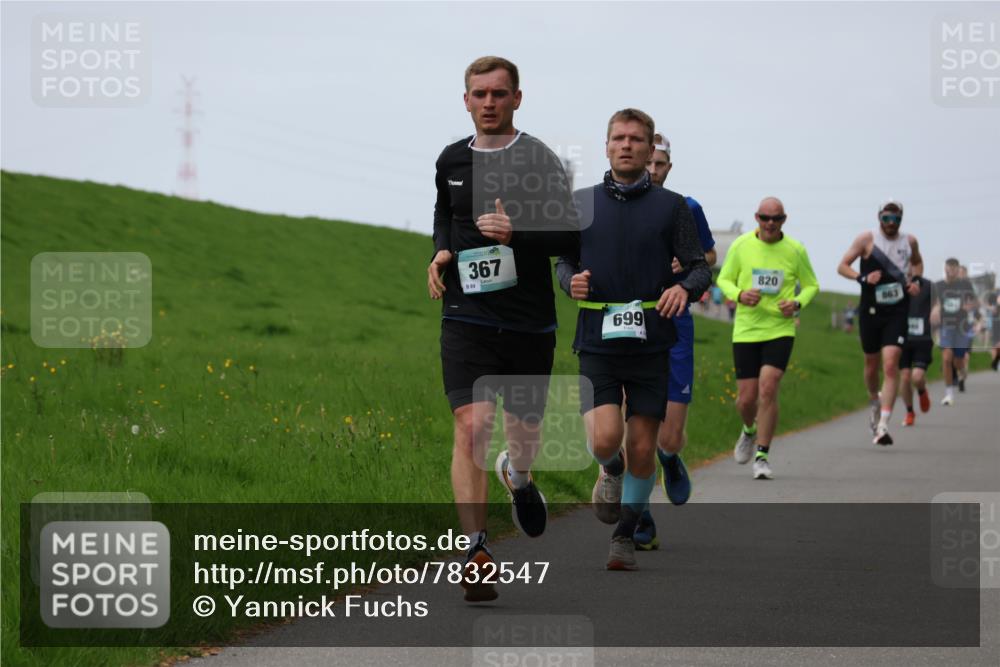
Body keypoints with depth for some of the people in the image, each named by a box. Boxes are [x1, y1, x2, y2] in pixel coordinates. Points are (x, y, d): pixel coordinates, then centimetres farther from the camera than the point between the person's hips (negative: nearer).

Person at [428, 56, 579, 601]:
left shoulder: (540, 161, -5)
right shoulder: (451, 161, 7)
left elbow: (571, 238, -8)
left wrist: (517, 231, -23)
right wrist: (441, 252, 9)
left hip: (530, 322, -1)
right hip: (467, 316, 1)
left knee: (524, 428, 13)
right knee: (471, 426, -15)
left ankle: (518, 476, 52)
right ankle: (476, 554, -15)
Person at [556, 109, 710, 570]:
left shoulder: (671, 206, 3)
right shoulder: (582, 203, 8)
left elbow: (700, 267, 4)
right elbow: (564, 261, 17)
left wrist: (685, 288, -18)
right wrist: (571, 281, -6)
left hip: (650, 344, 0)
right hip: (597, 342, 0)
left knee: (642, 449, 1)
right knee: (604, 438, -16)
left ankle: (625, 536, 21)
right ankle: (611, 470, 20)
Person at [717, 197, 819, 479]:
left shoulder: (795, 250, -1)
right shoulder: (740, 246, 0)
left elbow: (811, 286, 11)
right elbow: (723, 279, 9)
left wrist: (797, 303, -10)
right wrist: (739, 295, -13)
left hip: (780, 330, -1)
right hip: (745, 331, 1)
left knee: (768, 389, -17)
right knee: (746, 398, 2)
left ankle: (762, 457, -8)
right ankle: (750, 431, 38)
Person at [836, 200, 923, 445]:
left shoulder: (909, 241, 5)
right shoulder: (867, 239, -4)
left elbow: (917, 263, 26)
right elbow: (842, 266, -2)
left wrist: (915, 281, 6)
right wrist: (862, 278, -20)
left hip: (897, 312, 0)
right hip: (871, 310, 0)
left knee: (891, 365, -14)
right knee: (871, 363, 13)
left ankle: (882, 425, -18)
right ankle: (874, 400, 47)